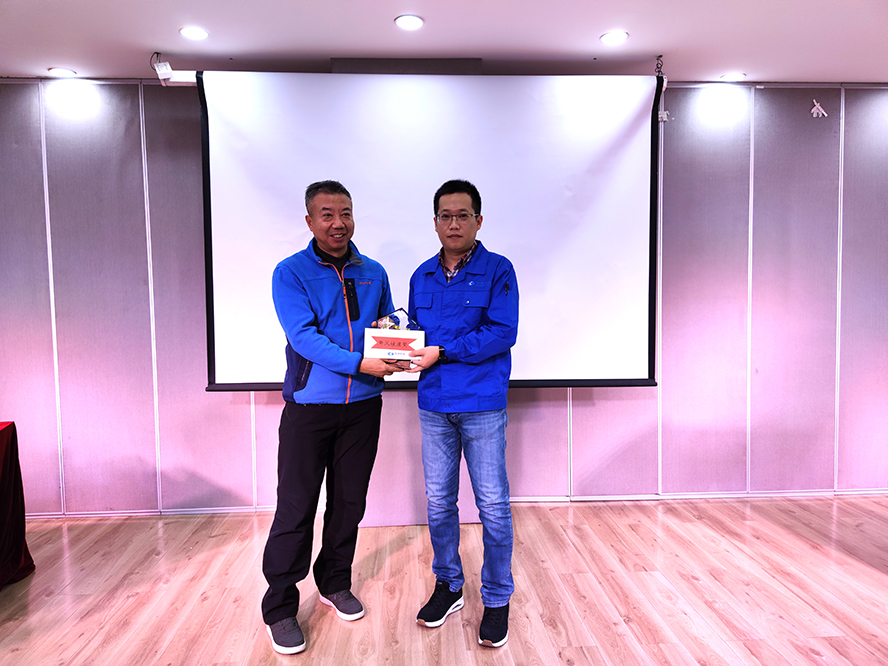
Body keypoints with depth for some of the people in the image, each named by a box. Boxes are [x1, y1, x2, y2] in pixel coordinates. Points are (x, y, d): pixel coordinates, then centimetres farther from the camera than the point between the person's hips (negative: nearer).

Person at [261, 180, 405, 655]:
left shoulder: (373, 273, 9)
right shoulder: (290, 273, -5)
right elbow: (303, 336, -17)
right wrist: (359, 363, -27)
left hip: (362, 406, 4)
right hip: (308, 406, -4)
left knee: (349, 501, 14)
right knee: (296, 507, 1)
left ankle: (335, 583, 35)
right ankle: (280, 608, 18)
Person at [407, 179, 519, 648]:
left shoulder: (497, 271, -4)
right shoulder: (422, 276, 11)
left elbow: (503, 333, -14)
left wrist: (442, 352, -17)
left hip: (482, 405, -4)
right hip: (433, 406, 5)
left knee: (492, 506, 3)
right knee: (438, 501, 13)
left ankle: (497, 599, 23)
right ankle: (448, 586, 33)